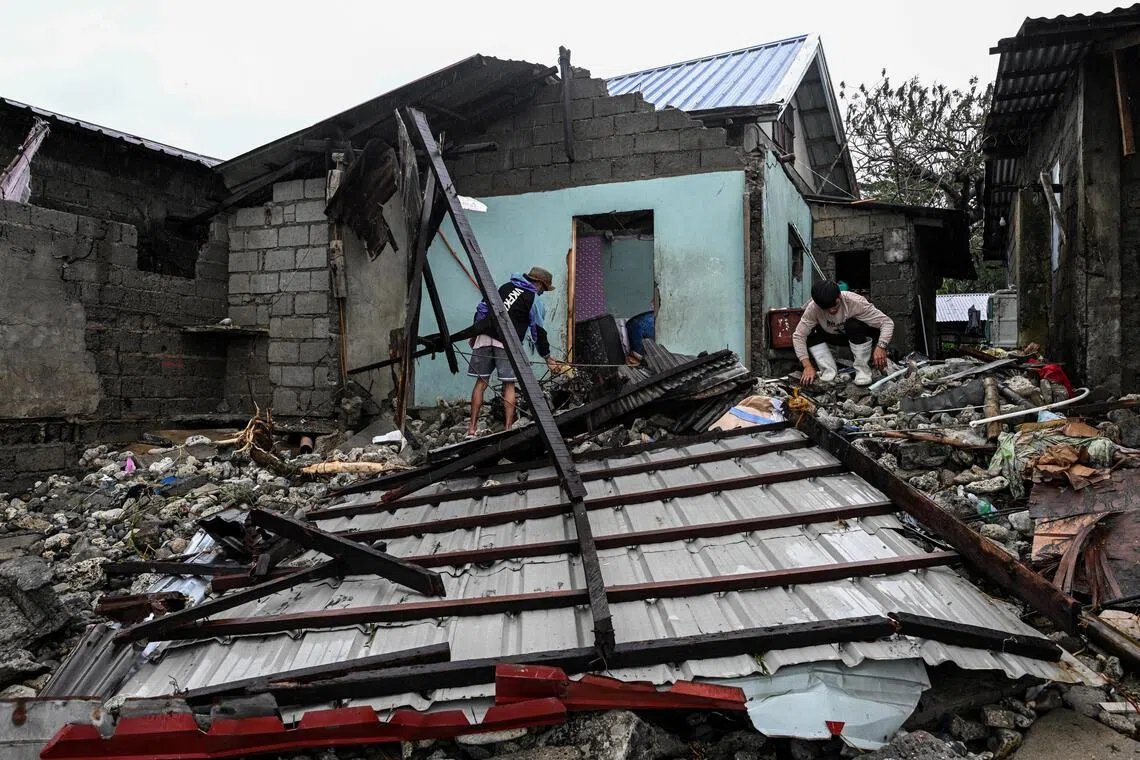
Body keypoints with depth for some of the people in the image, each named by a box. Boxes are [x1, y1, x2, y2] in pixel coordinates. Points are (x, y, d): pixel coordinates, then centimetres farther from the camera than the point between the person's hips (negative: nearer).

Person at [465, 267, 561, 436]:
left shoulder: (506, 286, 21)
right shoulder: (533, 299, 5)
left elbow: (482, 307, 18)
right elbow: (538, 331, 7)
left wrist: (475, 332, 22)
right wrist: (547, 356, 16)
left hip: (485, 336, 5)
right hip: (507, 343, -4)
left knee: (481, 383, 8)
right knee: (509, 385, 5)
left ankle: (471, 429, 8)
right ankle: (508, 428, 2)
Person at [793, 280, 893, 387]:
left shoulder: (856, 302, -33)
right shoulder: (813, 308, -27)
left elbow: (888, 322, -30)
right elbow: (798, 336, -27)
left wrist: (881, 347, -47)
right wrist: (807, 366, -36)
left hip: (862, 337, -3)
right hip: (835, 337, 3)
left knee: (854, 324, -36)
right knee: (810, 333, -22)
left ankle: (862, 368, -22)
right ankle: (829, 370, -17)